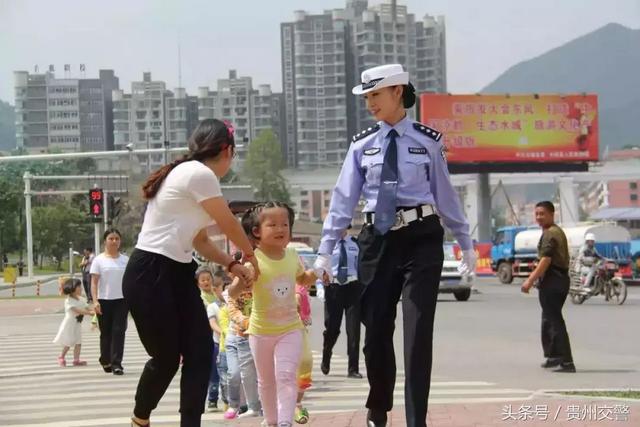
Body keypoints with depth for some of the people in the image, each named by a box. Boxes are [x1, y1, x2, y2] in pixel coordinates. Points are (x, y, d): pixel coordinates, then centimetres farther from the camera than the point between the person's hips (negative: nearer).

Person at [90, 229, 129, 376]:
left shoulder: (125, 259, 9)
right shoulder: (99, 260, 1)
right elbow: (94, 282, -4)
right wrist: (95, 301, -15)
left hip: (121, 300, 1)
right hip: (104, 300, -1)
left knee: (119, 331, -9)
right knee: (106, 332, 7)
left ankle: (116, 363, -11)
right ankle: (106, 361, 24)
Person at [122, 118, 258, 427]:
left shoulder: (190, 174, 16)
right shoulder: (200, 174, -15)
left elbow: (201, 241, 20)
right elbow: (229, 224, -5)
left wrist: (233, 265, 11)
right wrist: (250, 254, 11)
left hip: (176, 274, 10)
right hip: (150, 275, -10)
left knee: (200, 351, 1)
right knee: (167, 357, 2)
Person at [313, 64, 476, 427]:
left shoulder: (428, 142, 2)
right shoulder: (362, 145, 6)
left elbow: (445, 195, 7)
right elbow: (344, 199, 5)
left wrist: (466, 244, 10)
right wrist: (325, 251, 1)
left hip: (421, 239, -2)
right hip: (378, 240, 2)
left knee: (418, 332, -6)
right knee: (377, 331, 8)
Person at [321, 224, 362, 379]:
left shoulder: (356, 244, 4)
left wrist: (364, 288, -1)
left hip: (353, 287, 0)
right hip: (333, 287, 0)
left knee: (353, 328, -4)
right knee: (332, 327, 5)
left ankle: (353, 368, 2)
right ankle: (326, 361, 34)